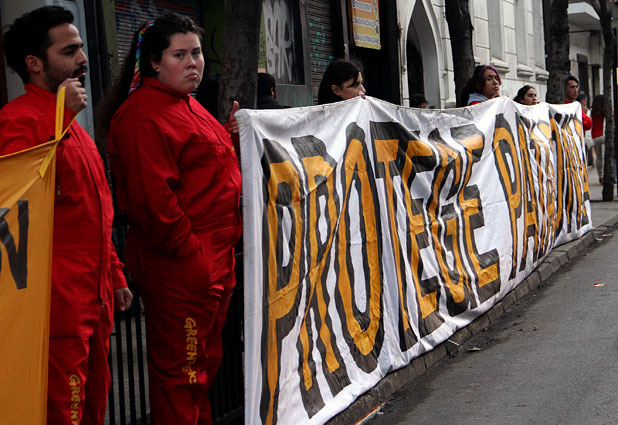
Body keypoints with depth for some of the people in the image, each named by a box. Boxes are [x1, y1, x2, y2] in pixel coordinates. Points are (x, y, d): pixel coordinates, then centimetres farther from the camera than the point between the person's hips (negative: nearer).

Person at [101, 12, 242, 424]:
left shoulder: (188, 107, 17)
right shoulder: (143, 115, -16)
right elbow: (152, 197, -23)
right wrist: (191, 255, -21)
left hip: (214, 261, 10)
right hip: (179, 268, -10)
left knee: (205, 363, 20)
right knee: (180, 370, -1)